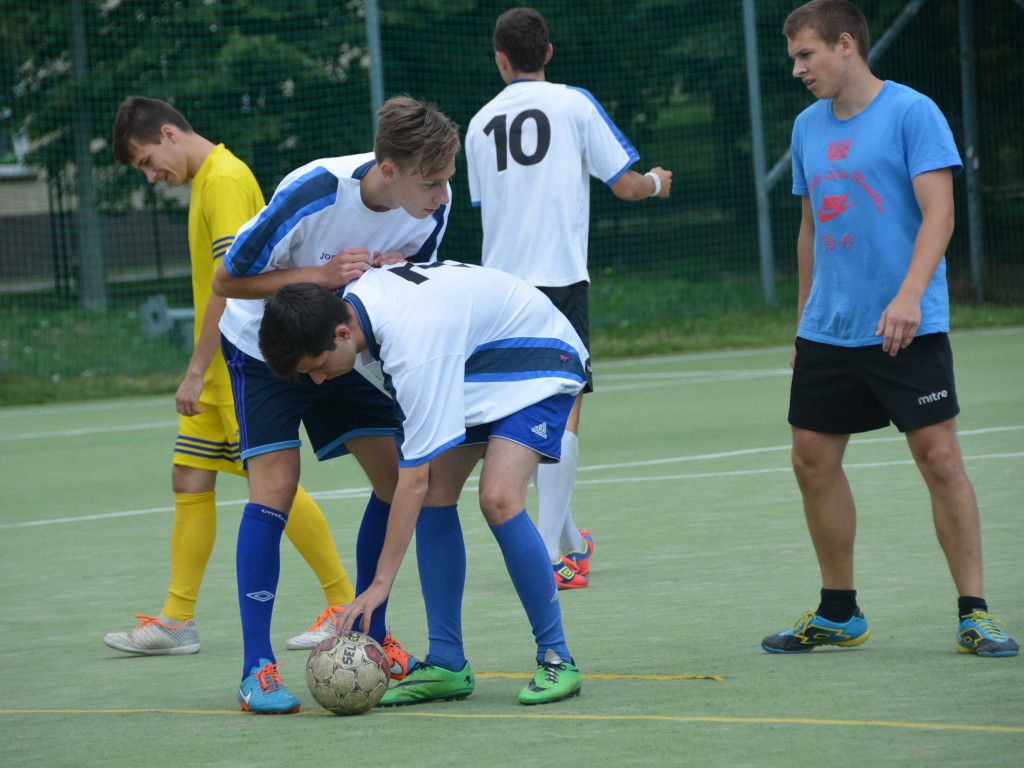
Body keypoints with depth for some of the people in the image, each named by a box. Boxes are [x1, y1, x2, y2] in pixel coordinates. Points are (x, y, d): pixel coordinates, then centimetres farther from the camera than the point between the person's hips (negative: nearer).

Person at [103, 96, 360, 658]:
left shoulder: (225, 179, -14)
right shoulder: (207, 179, 16)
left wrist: (196, 372, -21)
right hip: (220, 372, 10)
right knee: (190, 481, 7)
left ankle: (345, 606, 1)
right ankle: (177, 621, 10)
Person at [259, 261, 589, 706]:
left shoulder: (414, 345, -38)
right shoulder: (352, 298, -14)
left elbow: (413, 479, -34)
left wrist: (380, 583, -31)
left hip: (541, 363, -9)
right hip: (475, 364, 9)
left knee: (498, 497, -25)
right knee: (435, 494, -5)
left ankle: (556, 659, -13)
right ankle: (448, 665, -2)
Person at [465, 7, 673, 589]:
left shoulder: (480, 124, 10)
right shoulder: (574, 104, -2)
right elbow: (624, 185, -1)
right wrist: (658, 183, 20)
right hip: (560, 277, -4)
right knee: (563, 410, -4)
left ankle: (569, 538, 25)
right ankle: (550, 554, -13)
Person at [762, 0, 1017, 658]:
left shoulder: (912, 113, -7)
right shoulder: (808, 127, 12)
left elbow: (939, 214, -15)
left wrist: (909, 295, -28)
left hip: (907, 329, -6)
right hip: (827, 332, 6)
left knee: (940, 457, -9)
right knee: (813, 462, 5)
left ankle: (974, 612, -2)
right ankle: (839, 614, 18)